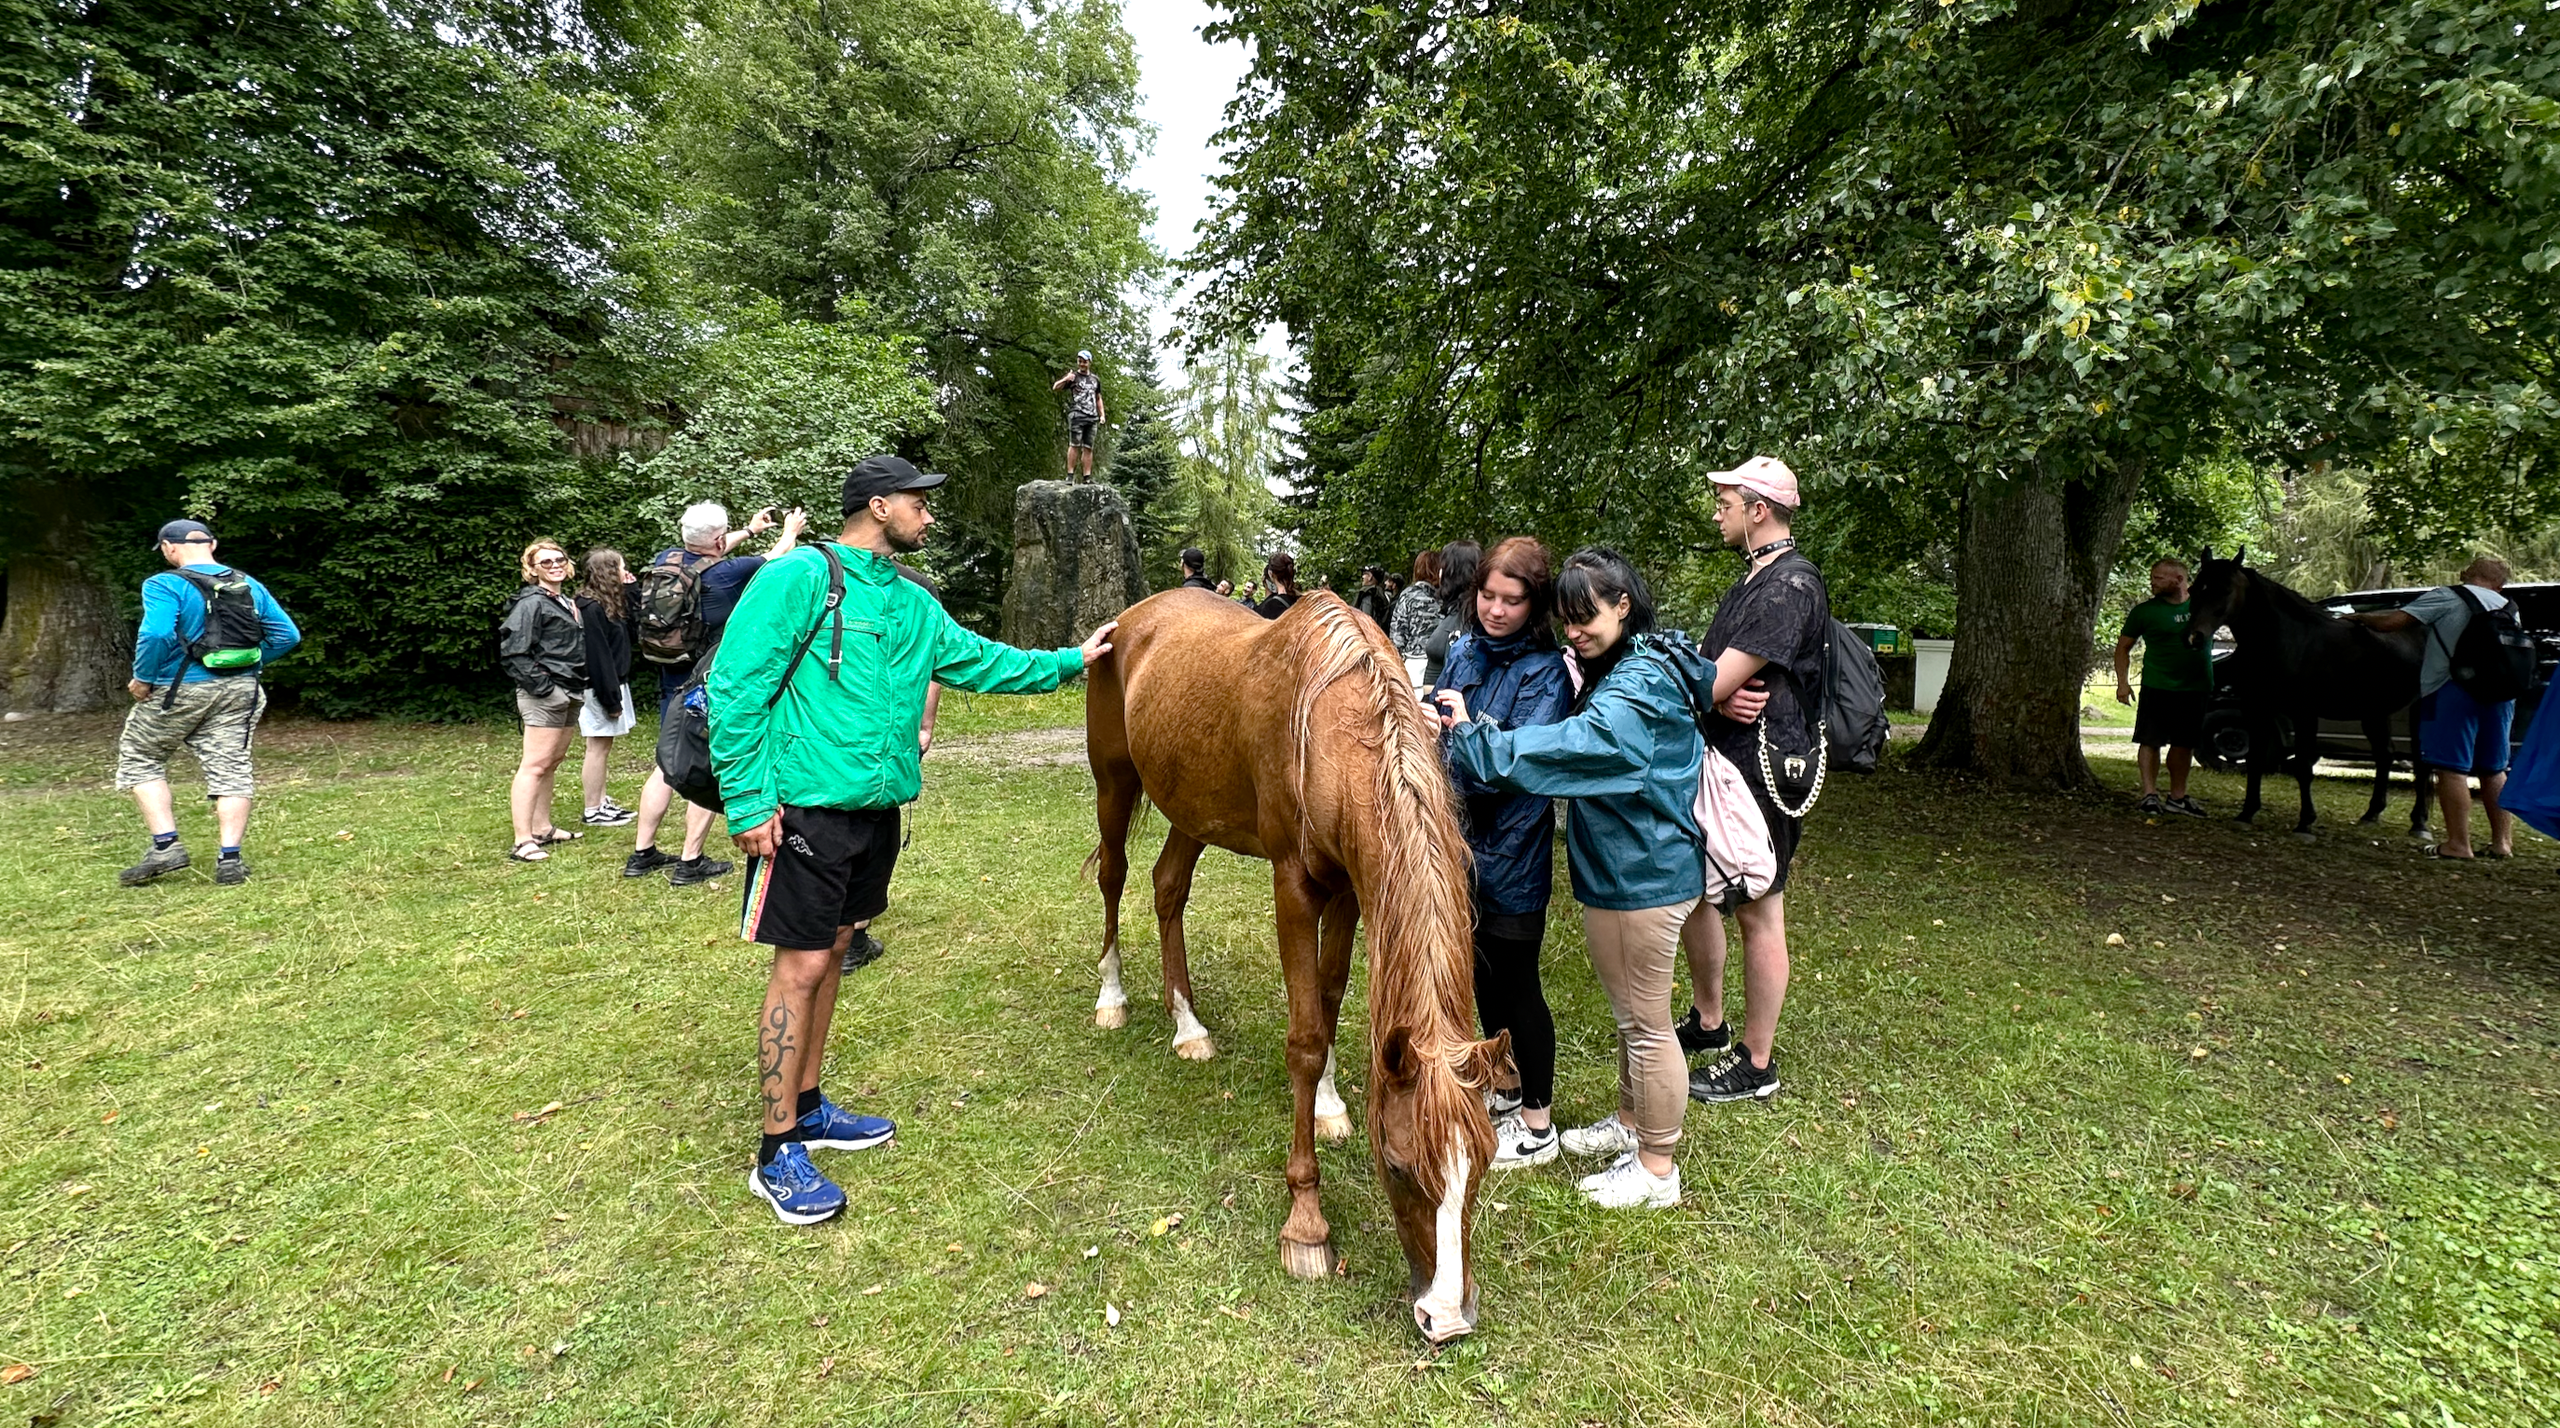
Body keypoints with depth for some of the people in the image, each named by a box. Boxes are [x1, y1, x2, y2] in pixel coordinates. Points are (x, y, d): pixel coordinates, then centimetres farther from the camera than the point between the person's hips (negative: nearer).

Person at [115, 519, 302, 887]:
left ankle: (165, 846, 8)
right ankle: (230, 859, -1)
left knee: (140, 760, 16)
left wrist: (142, 678, -10)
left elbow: (156, 634, -23)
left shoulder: (165, 585, -9)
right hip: (239, 691, 4)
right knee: (230, 768, 4)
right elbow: (287, 635, 7)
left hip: (178, 691, -4)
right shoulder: (249, 585, 8)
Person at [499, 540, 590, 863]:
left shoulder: (565, 603, 18)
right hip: (544, 695, -9)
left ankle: (543, 829, 24)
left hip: (568, 693, 9)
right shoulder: (531, 604, -10)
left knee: (553, 762, 15)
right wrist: (540, 685, -18)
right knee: (535, 765, -11)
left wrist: (577, 686, 14)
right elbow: (513, 653, -16)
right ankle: (523, 842, -12)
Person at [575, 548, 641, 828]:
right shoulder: (592, 608, -19)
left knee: (603, 746, 14)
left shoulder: (610, 603, 11)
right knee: (598, 747, -3)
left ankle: (603, 802, 22)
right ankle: (592, 811, 4)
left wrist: (631, 588, 7)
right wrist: (610, 699, -20)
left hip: (612, 682, 10)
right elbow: (597, 656, -21)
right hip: (598, 689, -10)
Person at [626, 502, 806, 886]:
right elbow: (775, 561, 2)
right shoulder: (726, 573, -16)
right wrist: (790, 533, 23)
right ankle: (690, 864, 7)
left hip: (672, 684, 7)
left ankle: (641, 854, 22)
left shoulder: (664, 562, 0)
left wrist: (751, 530, 32)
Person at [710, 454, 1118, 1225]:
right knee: (801, 965, -3)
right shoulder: (801, 578, -12)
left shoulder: (913, 604, 12)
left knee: (830, 951, 17)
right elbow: (736, 687, -15)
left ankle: (807, 1108, 32)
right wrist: (748, 801, -18)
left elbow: (983, 662, 21)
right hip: (805, 810, -8)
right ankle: (778, 1153, 10)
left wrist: (1070, 662, 21)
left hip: (875, 809, 8)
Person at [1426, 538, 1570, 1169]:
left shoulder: (1546, 672, -15)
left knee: (1515, 982, 5)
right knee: (1478, 971, 19)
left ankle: (1537, 1128, 23)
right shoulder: (1465, 650, 4)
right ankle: (1506, 1088, 41)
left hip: (1511, 852, -7)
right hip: (1460, 837, 7)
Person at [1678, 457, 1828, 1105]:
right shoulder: (1753, 578, 15)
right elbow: (1705, 665, 8)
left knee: (1758, 911, 2)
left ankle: (1756, 1063, 16)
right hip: (1726, 761, 10)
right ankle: (1707, 1022, 35)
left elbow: (1718, 683, -24)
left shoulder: (1790, 584, -18)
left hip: (1765, 769, -10)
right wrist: (1721, 695, -13)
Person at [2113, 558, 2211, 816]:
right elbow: (2123, 647, 3)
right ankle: (2149, 794, 0)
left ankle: (2177, 797, 21)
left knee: (2185, 744, 11)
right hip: (2158, 688, -3)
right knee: (2151, 741, -5)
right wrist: (2123, 682, -8)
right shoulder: (2145, 611, -3)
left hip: (2196, 689, 3)